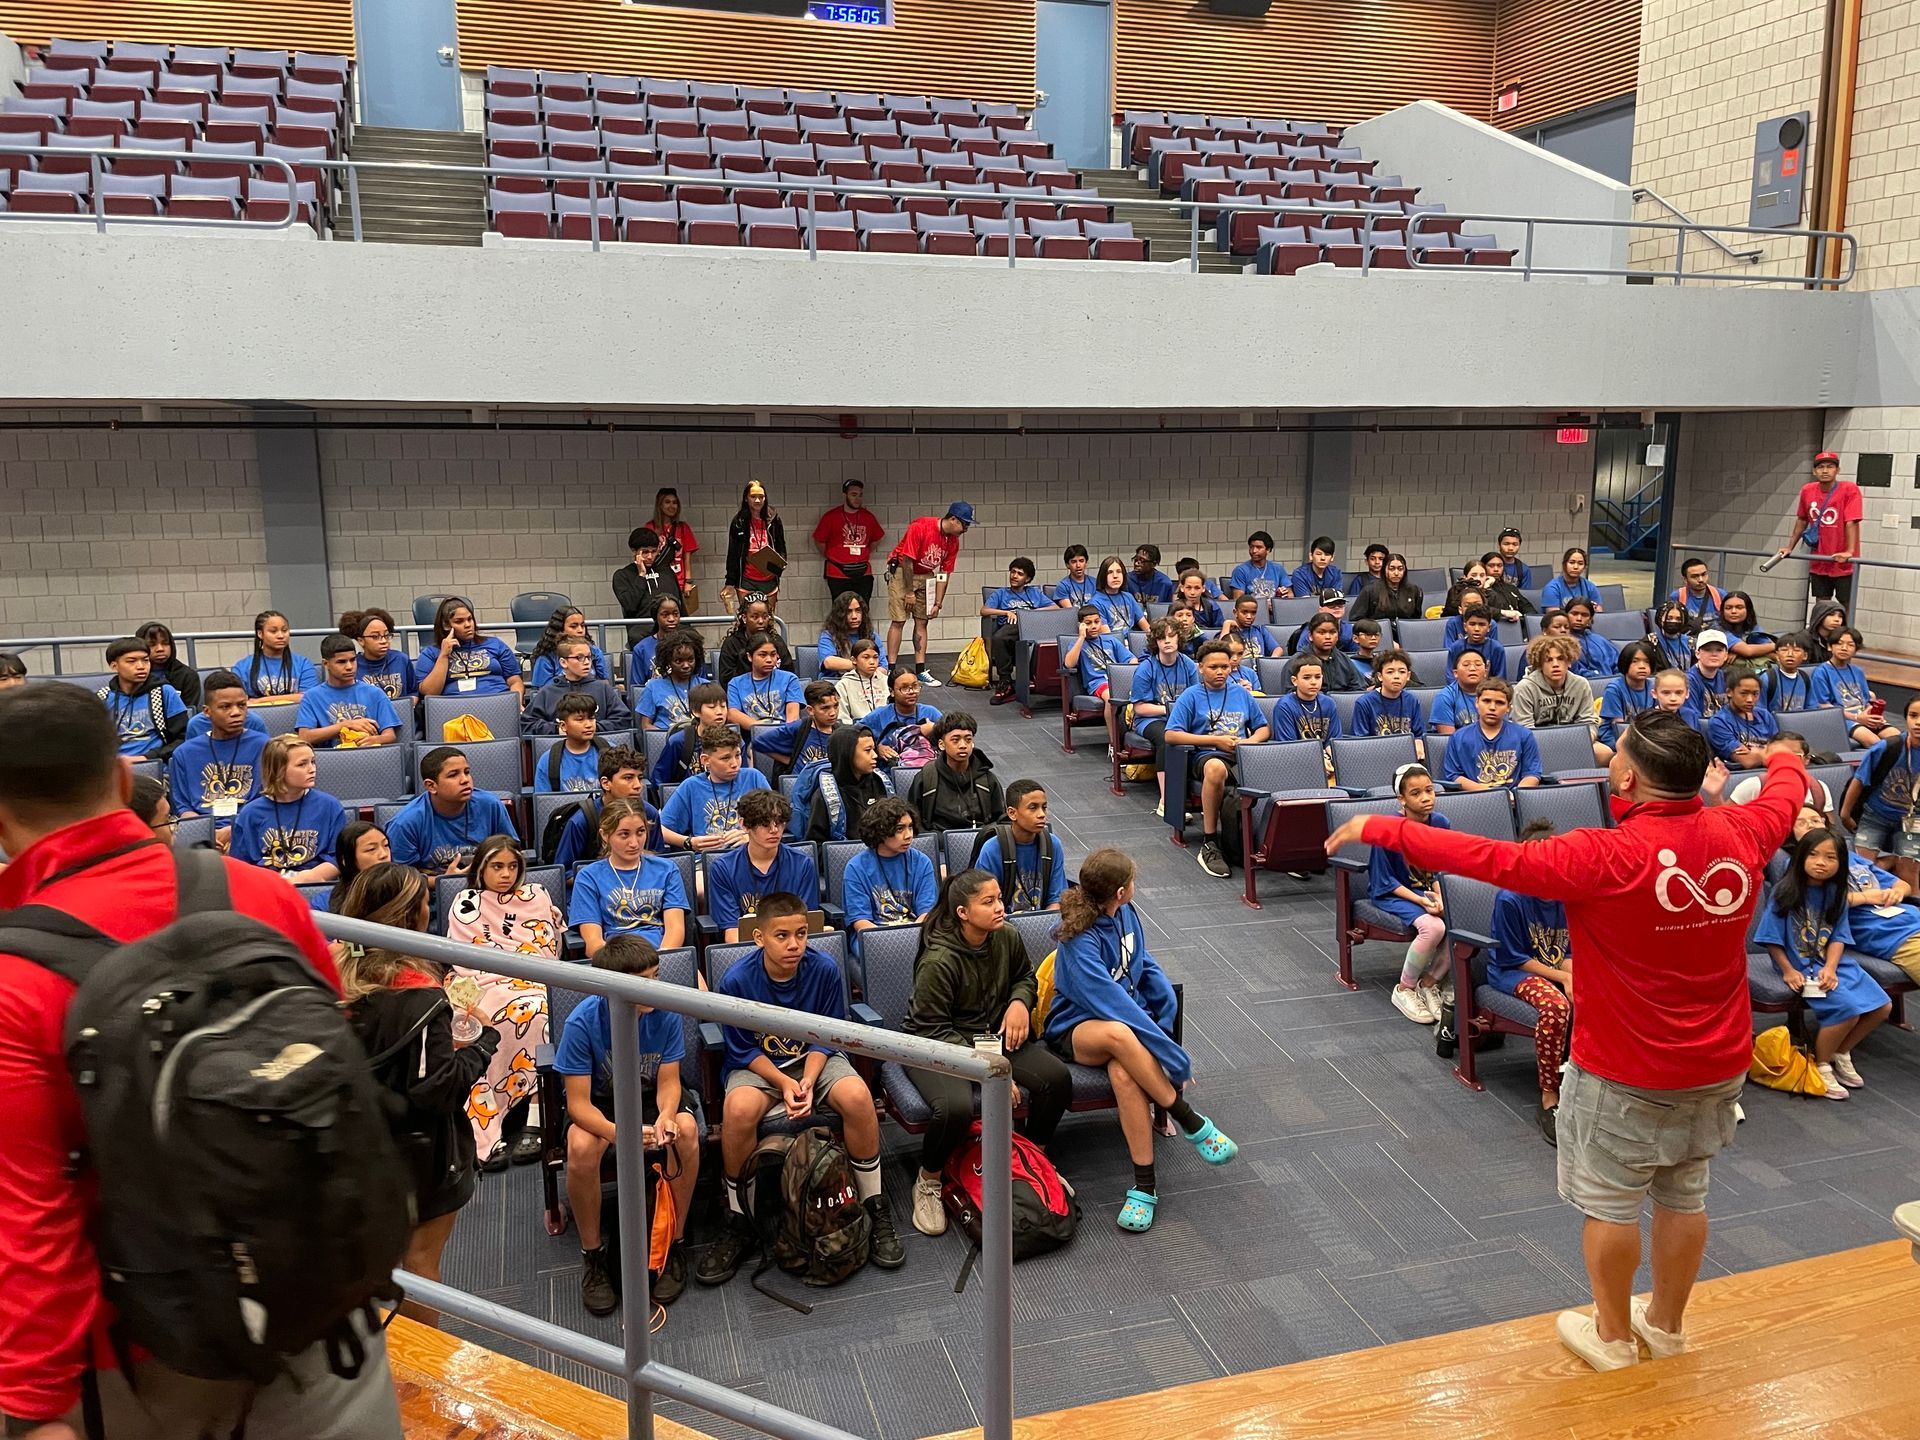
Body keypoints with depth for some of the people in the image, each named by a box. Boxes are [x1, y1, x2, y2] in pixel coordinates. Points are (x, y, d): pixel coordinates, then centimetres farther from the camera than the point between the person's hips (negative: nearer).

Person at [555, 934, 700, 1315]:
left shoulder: (665, 1013, -21)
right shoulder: (583, 1022, -26)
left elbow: (668, 1082, -13)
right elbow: (578, 1103, -24)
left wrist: (666, 1116, -37)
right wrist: (617, 1132, -44)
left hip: (651, 1096, 1)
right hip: (600, 1102, -1)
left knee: (686, 1129, -30)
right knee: (581, 1147, -33)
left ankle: (674, 1244, -11)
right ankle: (593, 1255, -9)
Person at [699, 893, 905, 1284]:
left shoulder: (825, 970, -14)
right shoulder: (737, 980, -18)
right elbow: (744, 1050, -8)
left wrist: (808, 1081, -19)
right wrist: (784, 1083, -22)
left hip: (815, 1059, 1)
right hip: (757, 1065, -1)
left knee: (857, 1095, -30)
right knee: (739, 1109, -34)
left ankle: (876, 1210, -10)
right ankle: (738, 1225, -13)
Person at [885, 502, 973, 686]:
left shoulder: (953, 541, -5)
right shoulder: (920, 527, -25)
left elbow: (944, 573, 0)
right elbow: (907, 560, -21)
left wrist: (938, 603, -2)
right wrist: (909, 592, -17)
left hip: (926, 576, 6)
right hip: (901, 571, -6)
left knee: (922, 622, 3)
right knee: (898, 621, -9)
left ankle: (921, 671, 6)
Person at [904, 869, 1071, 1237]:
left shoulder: (1007, 936, -6)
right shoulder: (938, 961, -25)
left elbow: (1026, 976, 16)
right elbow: (934, 1030, -20)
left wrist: (1020, 1002, -8)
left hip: (994, 1034, 6)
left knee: (1057, 1078, -16)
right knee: (956, 1108, -36)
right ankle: (929, 1183, -4)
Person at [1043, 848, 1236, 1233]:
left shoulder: (1124, 914, 0)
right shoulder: (1080, 944, -23)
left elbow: (1146, 966, 15)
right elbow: (1114, 1006, -29)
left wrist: (1169, 1009, -4)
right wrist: (1173, 1057, -29)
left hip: (1128, 1017, 5)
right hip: (1077, 1030, -5)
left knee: (1123, 1073, -33)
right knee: (1118, 1033, -42)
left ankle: (1145, 1184, -24)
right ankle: (1190, 1123, -26)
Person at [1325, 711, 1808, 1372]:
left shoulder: (1609, 857, -28)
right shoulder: (1741, 834, -9)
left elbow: (1496, 860, -27)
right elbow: (1785, 794, 14)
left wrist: (1383, 829, -20)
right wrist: (1785, 758, 38)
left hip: (1625, 1074, -6)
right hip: (1719, 1065, 6)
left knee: (1611, 1203, 13)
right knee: (1684, 1195, 21)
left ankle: (1613, 1336, 30)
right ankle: (1667, 1324, 40)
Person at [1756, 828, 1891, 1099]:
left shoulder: (1837, 893, 4)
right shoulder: (1786, 892, -13)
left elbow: (1838, 936, 1)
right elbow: (1771, 938, -10)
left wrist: (1830, 968, -14)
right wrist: (1788, 971, -15)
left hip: (1832, 962, 6)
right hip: (1800, 966, -6)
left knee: (1883, 1006, -2)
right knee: (1847, 1010, -23)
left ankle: (1840, 1052, 19)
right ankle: (1821, 1064, 0)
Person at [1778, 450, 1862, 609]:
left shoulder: (1849, 490, -13)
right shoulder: (1807, 490, 1)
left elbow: (1851, 522, -20)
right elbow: (1802, 520, 14)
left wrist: (1849, 551, -27)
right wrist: (1790, 547, 14)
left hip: (1843, 563, -4)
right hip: (1819, 561, 5)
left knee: (1846, 606, 1)